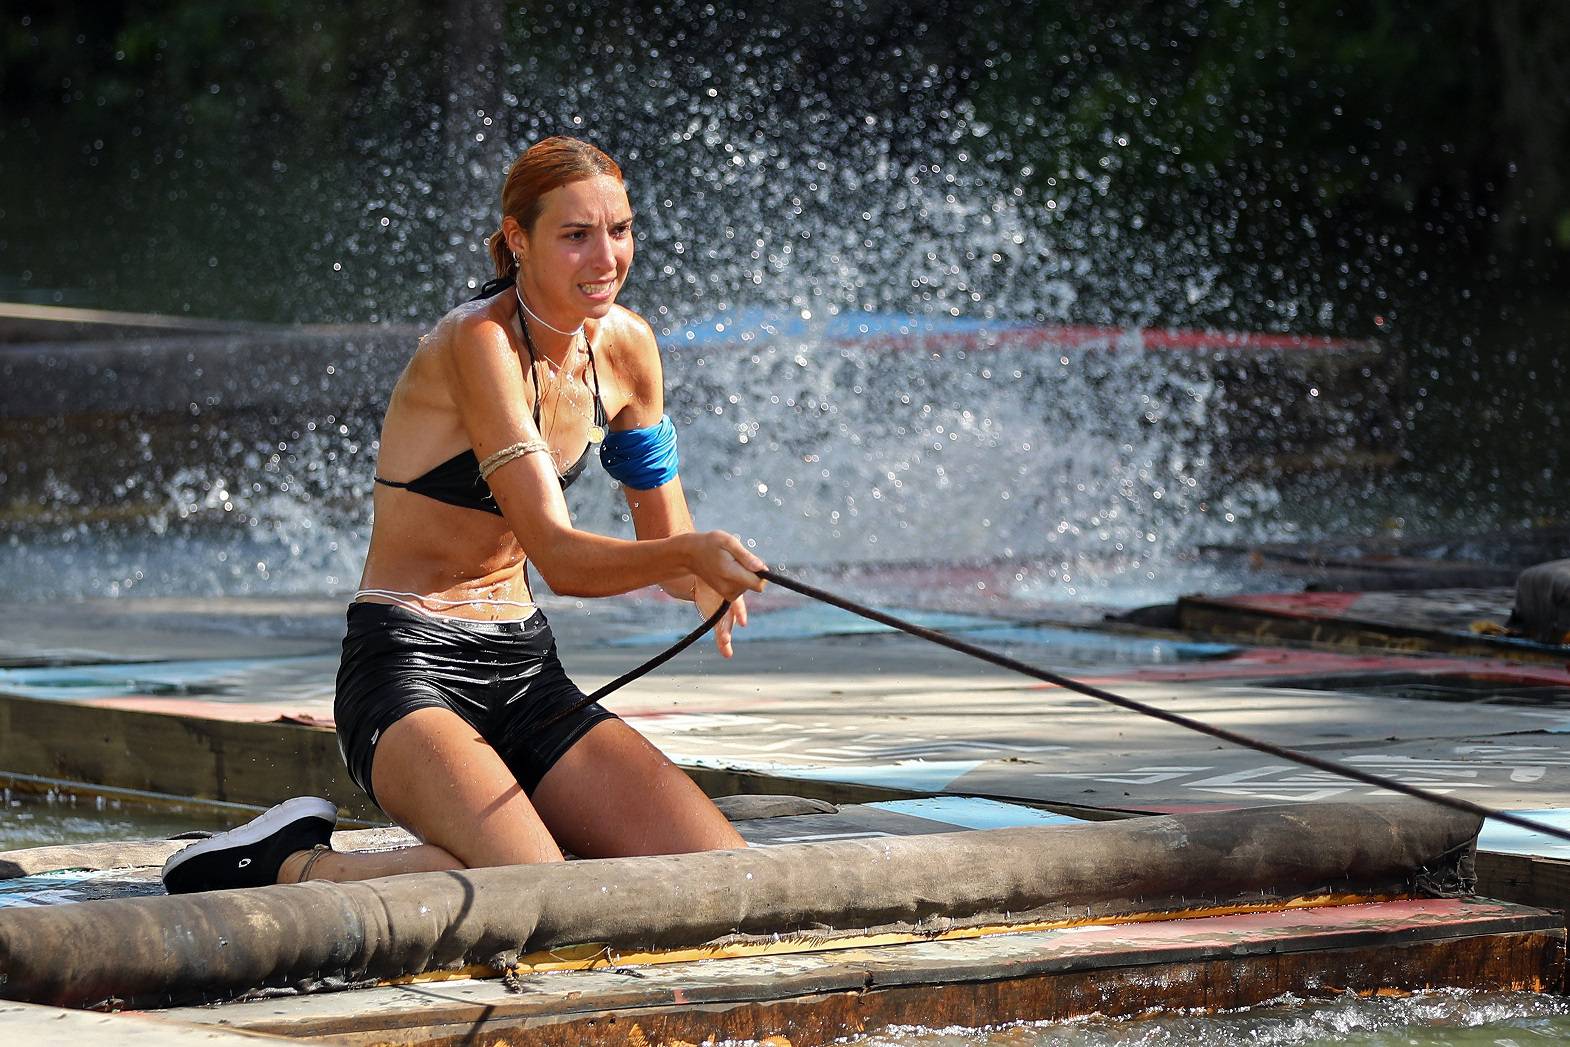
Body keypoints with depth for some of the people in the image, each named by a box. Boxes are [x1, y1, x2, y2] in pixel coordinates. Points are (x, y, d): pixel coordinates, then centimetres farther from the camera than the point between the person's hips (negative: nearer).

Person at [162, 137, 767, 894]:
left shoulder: (625, 346, 5)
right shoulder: (480, 343, -19)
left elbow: (666, 546, 13)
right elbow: (556, 556, -26)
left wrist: (709, 582, -11)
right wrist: (689, 550, -44)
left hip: (525, 674, 8)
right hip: (408, 668, -8)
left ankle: (457, 844, 12)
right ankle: (294, 863, -6)